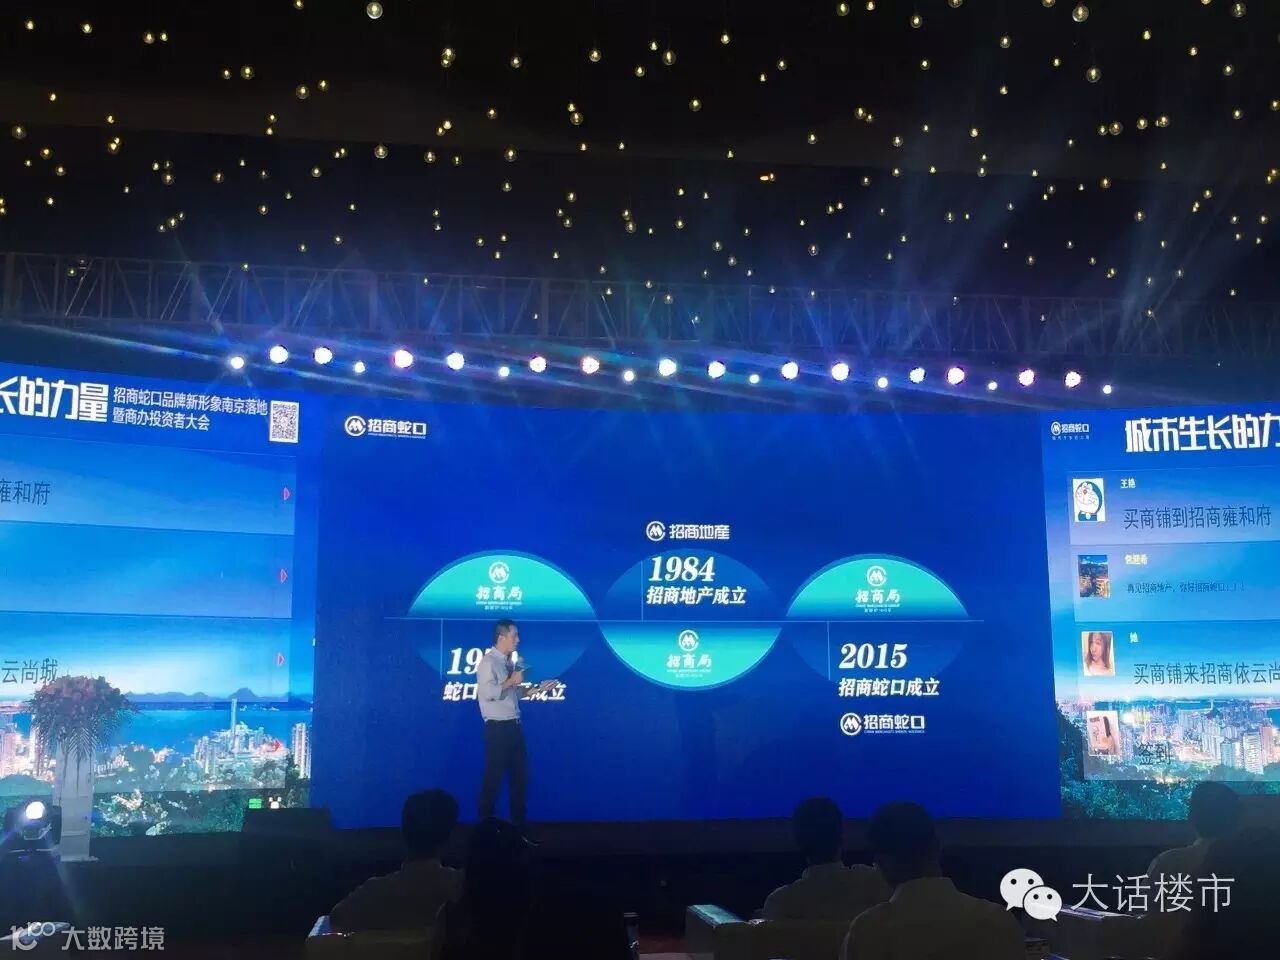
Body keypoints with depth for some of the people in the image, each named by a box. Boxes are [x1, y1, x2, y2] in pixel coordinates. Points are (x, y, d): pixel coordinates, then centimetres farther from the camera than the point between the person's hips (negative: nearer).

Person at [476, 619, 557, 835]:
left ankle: (519, 823, 21)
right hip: (498, 728, -9)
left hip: (513, 726, 9)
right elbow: (488, 693, -24)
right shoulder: (489, 662, -13)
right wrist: (512, 681, -18)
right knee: (493, 778, 0)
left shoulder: (509, 662, 14)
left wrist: (537, 689, 11)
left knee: (520, 776, 12)